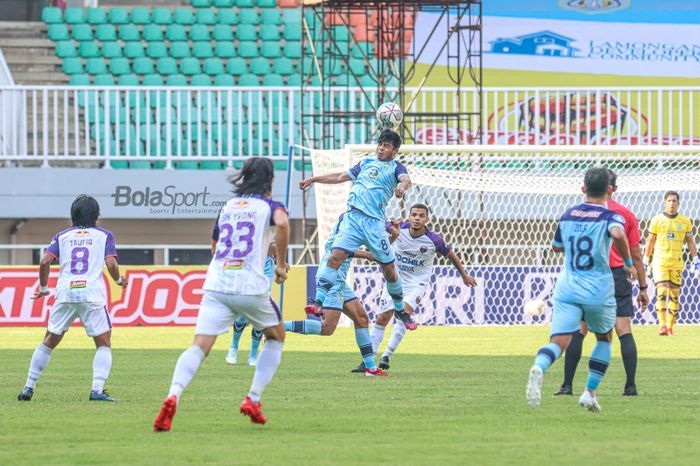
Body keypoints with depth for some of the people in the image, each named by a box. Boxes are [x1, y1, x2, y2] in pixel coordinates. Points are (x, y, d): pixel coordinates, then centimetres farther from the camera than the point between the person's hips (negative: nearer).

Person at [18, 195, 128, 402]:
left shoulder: (62, 236, 15)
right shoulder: (104, 235, 9)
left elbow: (45, 262, 2)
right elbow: (111, 264, -4)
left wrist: (44, 288, 16)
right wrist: (119, 280, 16)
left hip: (65, 293, 2)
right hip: (92, 294, -2)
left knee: (49, 342, 13)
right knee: (104, 344, 5)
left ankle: (28, 388, 12)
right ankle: (97, 390, -12)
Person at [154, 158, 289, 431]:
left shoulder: (228, 207, 21)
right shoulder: (270, 206, 6)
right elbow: (282, 223, -18)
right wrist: (281, 264, -7)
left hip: (215, 285, 3)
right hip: (251, 287, -3)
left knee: (199, 346, -9)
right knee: (276, 337, 23)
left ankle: (173, 395, -35)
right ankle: (253, 400, 12)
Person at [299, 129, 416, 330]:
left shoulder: (396, 167, 9)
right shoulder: (366, 163, 23)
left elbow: (406, 179, -13)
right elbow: (341, 177, 31)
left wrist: (402, 185, -37)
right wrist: (314, 179, 29)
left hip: (374, 222, -3)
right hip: (352, 218, 3)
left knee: (389, 270, 1)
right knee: (334, 258, -17)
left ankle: (400, 310, 20)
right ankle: (319, 301, -22)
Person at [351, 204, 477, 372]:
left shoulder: (434, 240, -18)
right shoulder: (399, 228, -15)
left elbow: (450, 255, 0)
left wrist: (464, 276, 13)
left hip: (417, 283, -2)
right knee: (383, 318, -2)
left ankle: (387, 356, -19)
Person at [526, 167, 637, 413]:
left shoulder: (568, 215, 12)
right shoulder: (610, 216, -2)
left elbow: (556, 246, 26)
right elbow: (618, 234, -25)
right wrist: (628, 263, -12)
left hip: (566, 289, 2)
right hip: (599, 291, -2)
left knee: (558, 342, -10)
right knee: (604, 338, 24)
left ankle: (539, 367, -44)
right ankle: (590, 392, 19)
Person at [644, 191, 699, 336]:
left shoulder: (685, 221, 5)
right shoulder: (657, 220, 1)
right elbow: (650, 242, 7)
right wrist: (645, 261, 7)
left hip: (677, 263, 2)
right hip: (660, 262, -2)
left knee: (674, 296, 2)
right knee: (662, 292, -15)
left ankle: (670, 327, 10)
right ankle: (662, 325, -18)